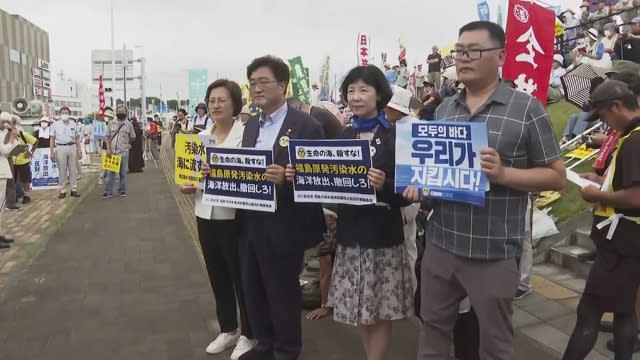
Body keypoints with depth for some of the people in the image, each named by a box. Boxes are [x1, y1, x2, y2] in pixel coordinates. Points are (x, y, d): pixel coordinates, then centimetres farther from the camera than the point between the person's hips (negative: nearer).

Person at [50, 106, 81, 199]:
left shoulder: (73, 124, 10)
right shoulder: (55, 125, 4)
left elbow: (77, 138, 13)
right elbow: (52, 139, 4)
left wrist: (79, 151, 7)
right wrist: (52, 152, -2)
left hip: (72, 147, 2)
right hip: (60, 148, -2)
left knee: (73, 170, 5)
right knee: (62, 171, 1)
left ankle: (74, 189, 12)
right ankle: (62, 191, 8)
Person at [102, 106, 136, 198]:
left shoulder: (129, 124, 2)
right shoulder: (111, 123, 5)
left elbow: (133, 137, 13)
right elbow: (107, 137, 5)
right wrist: (108, 148, -5)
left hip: (123, 152, -1)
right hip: (112, 152, 1)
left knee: (123, 173, 7)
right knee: (110, 172, 1)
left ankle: (123, 191, 16)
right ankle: (108, 192, 5)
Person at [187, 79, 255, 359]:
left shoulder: (246, 133, -10)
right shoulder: (201, 136, 10)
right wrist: (190, 186, -5)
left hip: (234, 217, -6)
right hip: (206, 215, 6)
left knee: (241, 277, 7)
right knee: (217, 277, 17)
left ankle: (248, 334, 25)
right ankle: (228, 330, 35)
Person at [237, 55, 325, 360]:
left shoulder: (306, 125, -12)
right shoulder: (251, 125, 12)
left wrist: (285, 178, -31)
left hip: (283, 227, -7)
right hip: (251, 224, 7)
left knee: (283, 293, 9)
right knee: (253, 290, 19)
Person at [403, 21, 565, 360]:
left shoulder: (526, 108, -7)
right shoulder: (443, 109, 9)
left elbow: (556, 176, -5)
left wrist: (502, 173, -21)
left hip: (493, 253, -4)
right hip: (440, 245, 5)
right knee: (433, 328, 19)